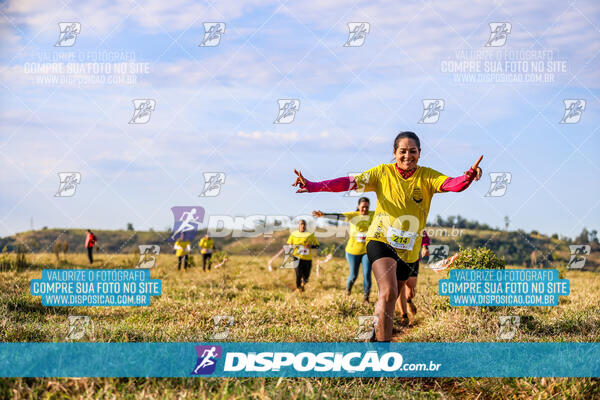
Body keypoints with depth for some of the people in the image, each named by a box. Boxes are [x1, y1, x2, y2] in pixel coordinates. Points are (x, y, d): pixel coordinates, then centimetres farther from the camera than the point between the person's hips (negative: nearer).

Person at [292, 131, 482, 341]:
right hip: (380, 240, -3)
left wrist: (468, 177, -43)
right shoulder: (383, 172, -3)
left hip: (409, 250, 3)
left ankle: (376, 335, 41)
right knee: (388, 292, -24)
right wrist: (312, 186, -25)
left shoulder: (427, 176, -1)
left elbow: (451, 184, -19)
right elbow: (350, 182, -12)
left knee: (390, 299, 16)